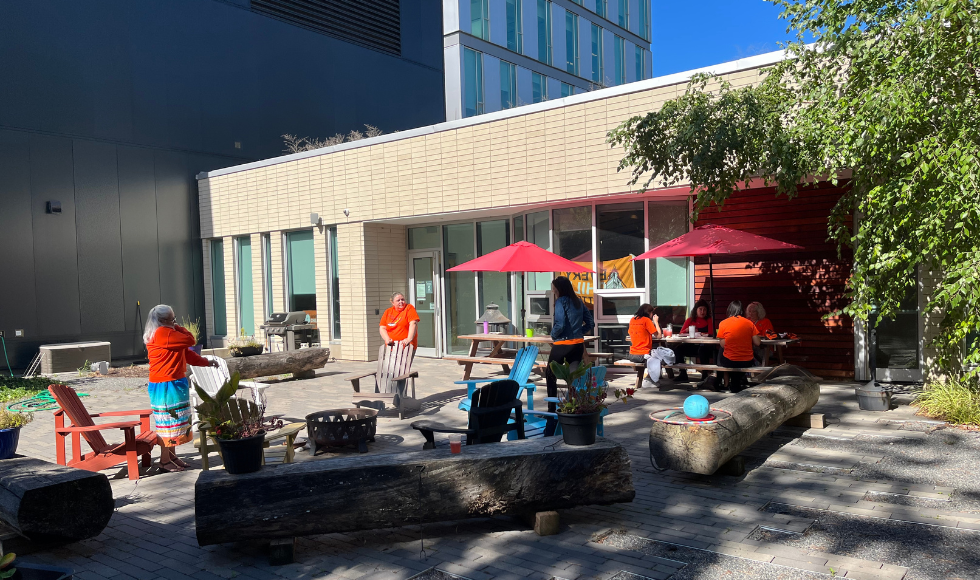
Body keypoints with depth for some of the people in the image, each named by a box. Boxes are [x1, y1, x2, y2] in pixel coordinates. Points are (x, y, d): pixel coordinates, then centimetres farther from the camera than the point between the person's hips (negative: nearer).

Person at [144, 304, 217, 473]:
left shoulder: (170, 334, 15)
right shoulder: (162, 334, -18)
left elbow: (188, 354, 22)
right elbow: (191, 340, -18)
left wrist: (206, 363, 20)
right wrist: (178, 328, -3)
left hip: (176, 383, 10)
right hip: (166, 386, -10)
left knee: (175, 421, 14)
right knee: (169, 421, -4)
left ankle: (171, 454, 24)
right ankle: (165, 460, 4)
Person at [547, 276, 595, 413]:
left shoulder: (561, 301, -12)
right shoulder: (578, 302, 8)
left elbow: (560, 324, -21)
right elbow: (590, 323, 12)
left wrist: (553, 334, -3)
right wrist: (579, 332, 15)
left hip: (562, 344, -6)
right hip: (578, 344, 6)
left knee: (550, 375, 11)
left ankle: (552, 409, 11)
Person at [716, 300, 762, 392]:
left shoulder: (723, 323, -6)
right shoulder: (749, 323, -2)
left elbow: (723, 345, -5)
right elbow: (757, 343, -2)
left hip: (729, 362, -2)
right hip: (747, 362, 2)